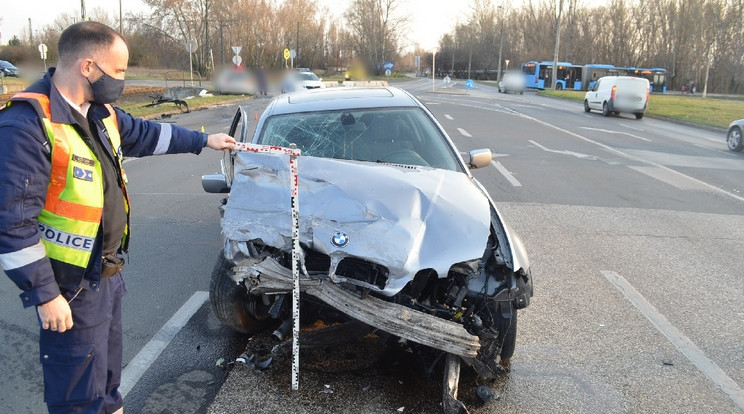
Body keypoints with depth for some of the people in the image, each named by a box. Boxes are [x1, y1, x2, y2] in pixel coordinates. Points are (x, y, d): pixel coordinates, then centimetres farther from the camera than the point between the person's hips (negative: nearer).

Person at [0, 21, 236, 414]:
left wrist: (203, 140, 28)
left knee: (107, 371, 25)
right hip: (70, 288, -8)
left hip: (108, 273, 9)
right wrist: (45, 295, -22)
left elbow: (144, 134, 23)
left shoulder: (99, 112, 3)